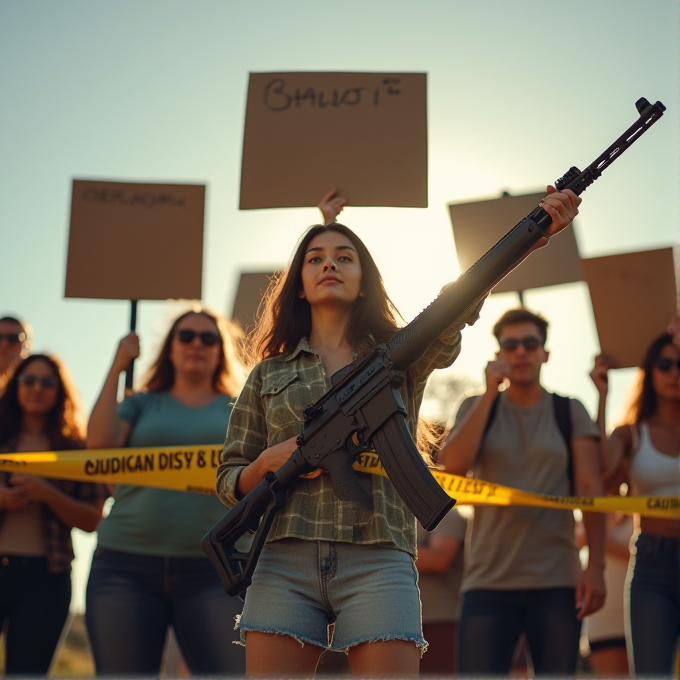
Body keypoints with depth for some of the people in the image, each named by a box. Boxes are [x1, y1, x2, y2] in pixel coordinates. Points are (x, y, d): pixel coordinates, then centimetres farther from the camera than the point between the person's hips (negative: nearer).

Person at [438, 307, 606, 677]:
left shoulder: (570, 412, 9)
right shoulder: (477, 407, 11)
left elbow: (591, 489, 2)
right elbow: (453, 465, -6)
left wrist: (596, 565, -9)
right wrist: (490, 392, -6)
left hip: (557, 580, 0)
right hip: (489, 579, 0)